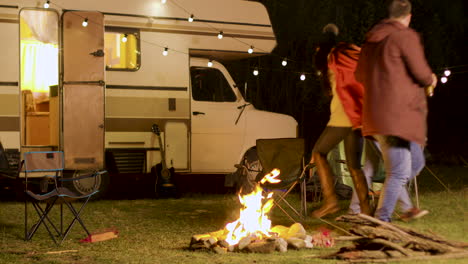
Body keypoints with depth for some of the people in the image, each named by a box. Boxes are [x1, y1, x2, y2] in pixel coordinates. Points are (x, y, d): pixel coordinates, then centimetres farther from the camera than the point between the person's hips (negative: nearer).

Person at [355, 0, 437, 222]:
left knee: (416, 162, 17)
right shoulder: (406, 36, -9)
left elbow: (360, 75, 24)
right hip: (397, 114, -9)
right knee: (400, 172, -5)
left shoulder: (372, 39, 16)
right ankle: (382, 220, -5)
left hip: (376, 114, 9)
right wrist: (431, 79, 10)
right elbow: (422, 74, -13)